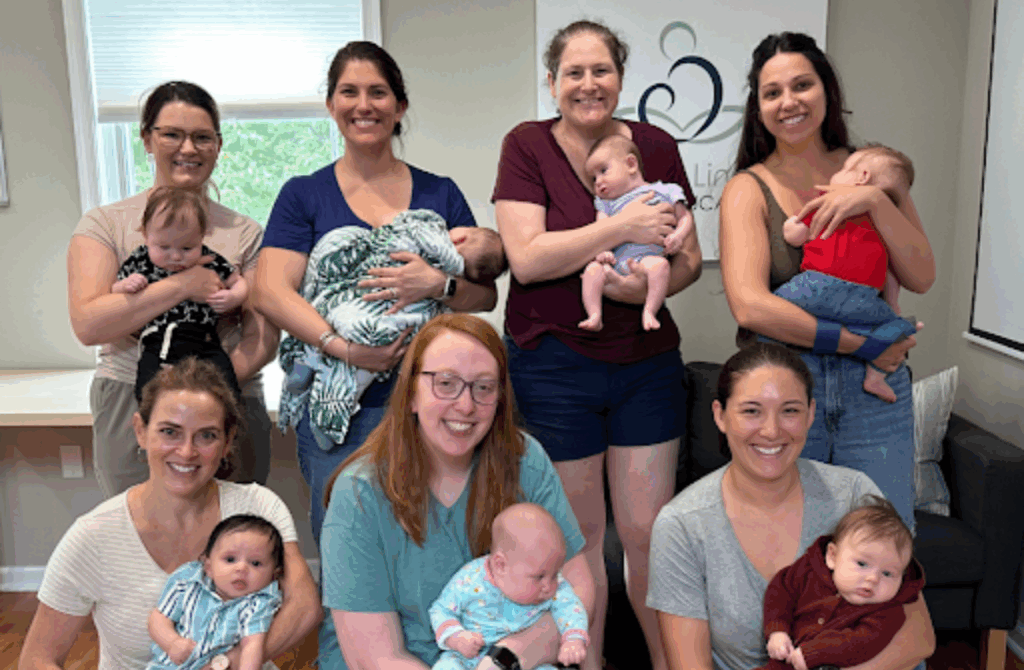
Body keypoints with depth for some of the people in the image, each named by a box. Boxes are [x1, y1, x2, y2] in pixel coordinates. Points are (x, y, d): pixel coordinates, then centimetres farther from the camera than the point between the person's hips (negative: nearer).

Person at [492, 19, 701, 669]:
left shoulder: (656, 146, 4)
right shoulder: (527, 145, -3)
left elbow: (690, 258, 6)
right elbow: (526, 258, -15)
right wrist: (622, 227, -20)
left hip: (647, 359, 2)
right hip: (553, 364, -2)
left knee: (648, 531, 8)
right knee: (580, 535, 12)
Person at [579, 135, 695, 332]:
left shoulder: (663, 192, 15)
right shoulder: (605, 203, 25)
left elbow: (685, 217, 13)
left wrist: (678, 236, -9)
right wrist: (601, 250, -9)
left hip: (649, 255, -3)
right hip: (615, 260, 3)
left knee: (659, 264, -34)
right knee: (592, 268, -23)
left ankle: (649, 312, -29)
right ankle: (594, 315, -24)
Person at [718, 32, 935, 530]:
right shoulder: (748, 189, -2)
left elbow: (921, 278, 1)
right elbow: (750, 305, -16)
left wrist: (875, 200, -12)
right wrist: (863, 345, -14)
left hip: (875, 390, 3)